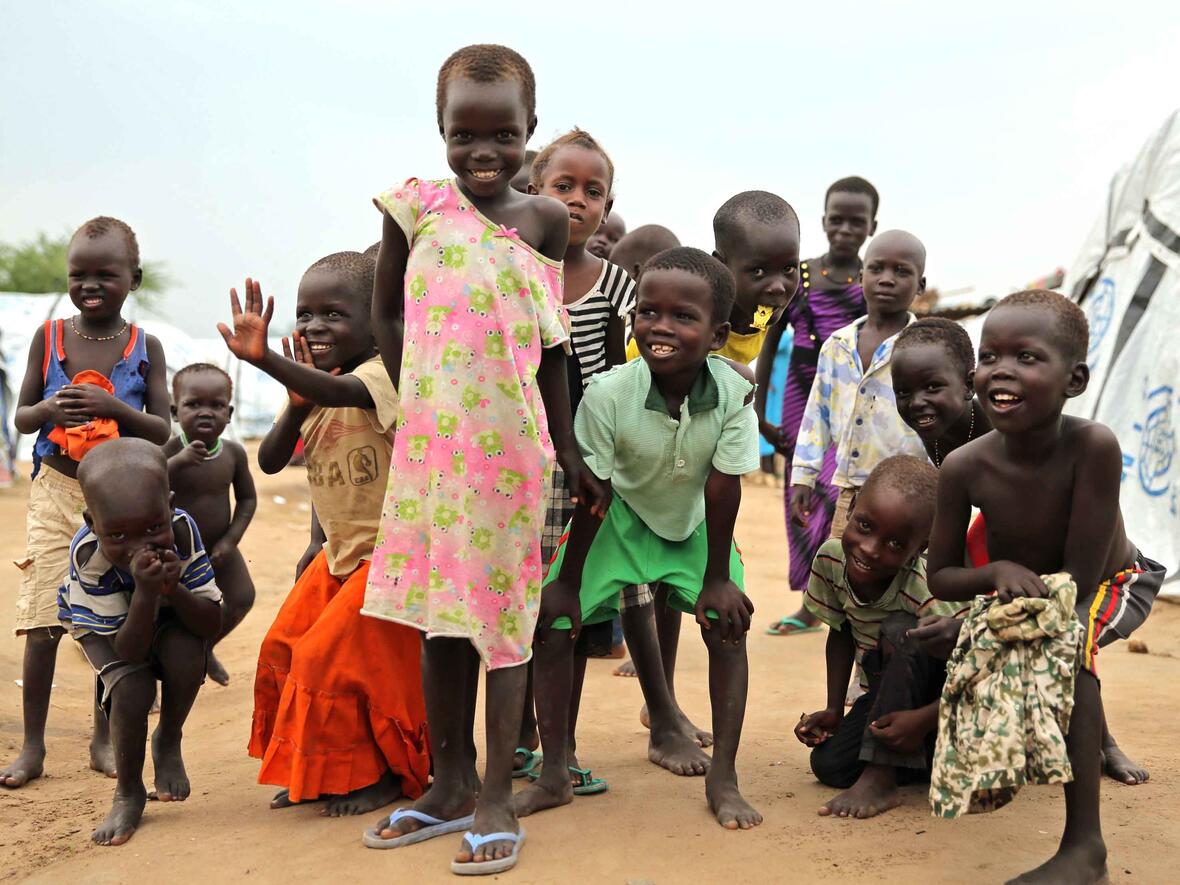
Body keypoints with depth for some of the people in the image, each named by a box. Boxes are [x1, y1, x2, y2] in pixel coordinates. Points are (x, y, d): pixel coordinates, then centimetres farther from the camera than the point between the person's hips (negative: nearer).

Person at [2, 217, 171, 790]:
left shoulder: (144, 346, 1)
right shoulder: (50, 337, 2)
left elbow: (161, 430, -2)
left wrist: (112, 406, -20)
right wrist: (49, 409, -17)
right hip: (56, 490, 0)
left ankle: (104, 739, 19)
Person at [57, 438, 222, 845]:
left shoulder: (182, 530, -34)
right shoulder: (88, 555, -39)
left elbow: (212, 624, -29)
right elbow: (129, 651, -36)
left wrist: (173, 590, -48)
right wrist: (145, 593, -52)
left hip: (171, 609, 2)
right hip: (103, 623, -1)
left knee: (185, 655, -30)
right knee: (132, 690, -26)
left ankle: (168, 741, 1)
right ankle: (128, 793, 2)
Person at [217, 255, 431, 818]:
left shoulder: (382, 373, -20)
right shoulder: (311, 391, 5)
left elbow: (342, 391, -43)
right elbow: (270, 463, 0)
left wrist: (264, 359, -58)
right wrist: (296, 407, -18)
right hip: (337, 553, 8)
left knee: (335, 658, -10)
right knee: (286, 651, 8)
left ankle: (385, 775, 10)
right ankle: (318, 772, 25)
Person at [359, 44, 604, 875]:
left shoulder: (545, 220, 1)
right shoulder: (416, 207, 0)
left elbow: (551, 342, 7)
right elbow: (387, 315, 11)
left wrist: (567, 449, 9)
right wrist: (418, 395, 5)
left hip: (510, 445, -1)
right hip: (428, 441, 2)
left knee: (502, 616, 4)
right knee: (438, 617, 11)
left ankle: (496, 799, 13)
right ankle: (449, 785, 26)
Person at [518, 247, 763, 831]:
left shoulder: (734, 391, -30)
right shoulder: (607, 394, -32)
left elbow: (723, 487, -22)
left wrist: (716, 577, -15)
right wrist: (566, 581, -13)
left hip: (696, 523, 1)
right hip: (621, 520, 0)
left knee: (727, 625, -12)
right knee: (553, 623, -8)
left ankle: (723, 778, 2)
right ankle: (554, 777, 6)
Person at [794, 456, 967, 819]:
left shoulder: (931, 591, -33)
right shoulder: (831, 557, -16)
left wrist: (923, 720, -36)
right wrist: (833, 710, -2)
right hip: (886, 694, 6)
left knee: (900, 629, -33)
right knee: (827, 765, -12)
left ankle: (881, 778, -27)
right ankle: (924, 756, 13)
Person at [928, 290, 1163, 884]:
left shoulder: (1093, 446, -38)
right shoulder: (964, 467, -27)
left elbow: (1079, 579, -33)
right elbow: (940, 578, -16)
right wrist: (998, 573, -37)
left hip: (1116, 583, -5)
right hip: (1025, 590, 5)